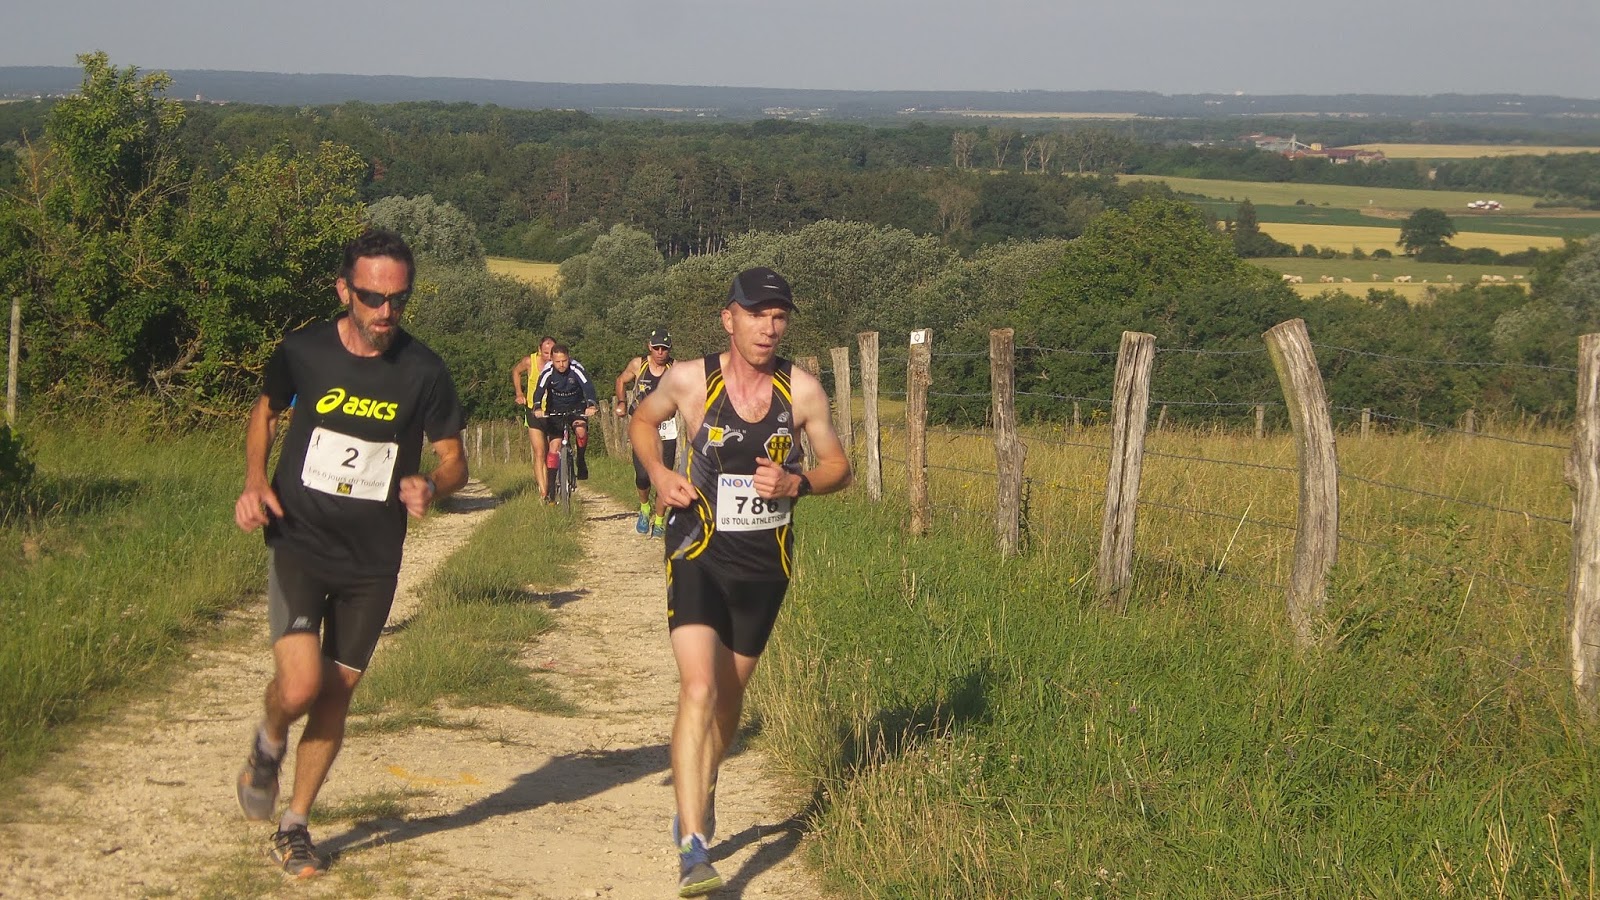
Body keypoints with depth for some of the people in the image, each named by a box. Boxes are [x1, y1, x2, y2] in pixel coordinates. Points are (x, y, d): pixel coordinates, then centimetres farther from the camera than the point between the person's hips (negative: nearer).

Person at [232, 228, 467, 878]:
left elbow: (454, 459, 2)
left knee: (336, 694, 8)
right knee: (300, 686, -18)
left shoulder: (423, 372, -8)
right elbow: (265, 412, 14)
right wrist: (255, 479, -3)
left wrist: (430, 486, -21)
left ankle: (295, 826, 27)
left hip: (372, 560, 1)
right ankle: (268, 744, 18)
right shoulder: (302, 353, -7)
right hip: (298, 542, -1)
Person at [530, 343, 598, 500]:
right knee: (554, 447, -8)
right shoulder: (548, 372, -20)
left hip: (576, 408, 0)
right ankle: (550, 489, -6)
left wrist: (591, 404, -54)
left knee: (581, 430, -30)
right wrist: (537, 408, -52)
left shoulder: (576, 369, -22)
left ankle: (581, 460, -2)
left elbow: (588, 386, -35)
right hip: (555, 410, 1)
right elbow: (539, 390, -31)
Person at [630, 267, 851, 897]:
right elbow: (642, 421, 12)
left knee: (730, 692, 19)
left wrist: (795, 483, -15)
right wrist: (658, 473, -7)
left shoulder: (802, 390, -4)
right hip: (699, 556, -3)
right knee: (698, 688, -19)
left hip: (765, 563, 3)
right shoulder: (689, 380, -8)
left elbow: (838, 467, 5)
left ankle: (702, 795, 47)